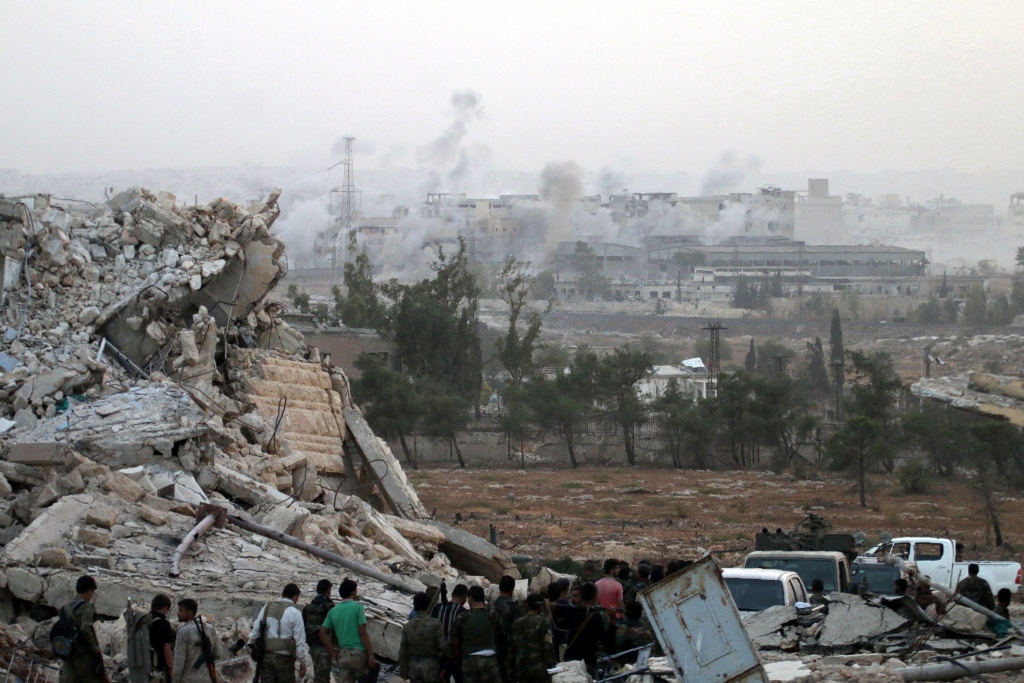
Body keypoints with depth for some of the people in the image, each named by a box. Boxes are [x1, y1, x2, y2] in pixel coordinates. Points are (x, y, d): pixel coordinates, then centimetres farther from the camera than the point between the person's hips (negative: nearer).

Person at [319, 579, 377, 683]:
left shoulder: (333, 611, 11)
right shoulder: (358, 607, -5)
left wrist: (334, 654, 9)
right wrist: (371, 656, -9)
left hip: (342, 655, 5)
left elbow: (323, 633, 6)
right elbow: (363, 633, -10)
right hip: (358, 654, -5)